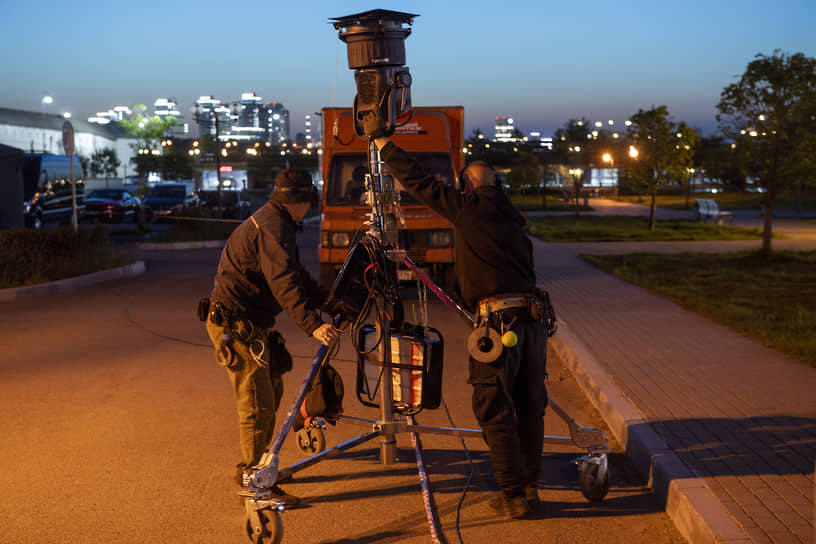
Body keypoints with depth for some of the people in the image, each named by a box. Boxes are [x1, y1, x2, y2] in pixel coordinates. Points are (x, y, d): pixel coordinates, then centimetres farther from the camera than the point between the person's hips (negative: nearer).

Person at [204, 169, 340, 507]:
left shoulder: (271, 221, 16)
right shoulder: (274, 227, -19)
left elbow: (297, 274, 25)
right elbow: (284, 283, -33)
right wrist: (312, 325, -43)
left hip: (250, 323, 11)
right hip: (235, 323, -11)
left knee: (272, 389, 19)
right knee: (258, 403, -8)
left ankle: (254, 467, 32)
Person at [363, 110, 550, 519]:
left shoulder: (469, 207, 1)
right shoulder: (512, 221, 22)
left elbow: (418, 182, 2)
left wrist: (381, 140, 10)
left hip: (498, 319, -7)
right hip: (533, 315, 7)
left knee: (495, 412, 1)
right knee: (528, 408, 13)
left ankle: (513, 496, 4)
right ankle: (529, 487, 22)